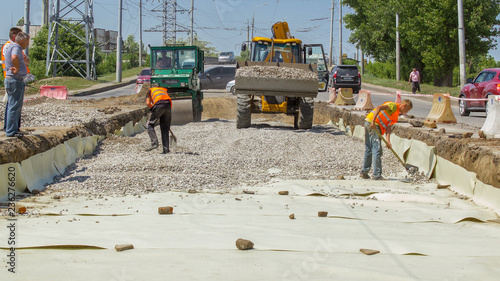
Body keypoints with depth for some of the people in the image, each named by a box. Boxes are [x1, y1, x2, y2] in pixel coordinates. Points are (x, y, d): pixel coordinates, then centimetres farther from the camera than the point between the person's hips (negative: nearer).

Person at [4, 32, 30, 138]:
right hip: (16, 80, -11)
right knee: (14, 106, -9)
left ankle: (10, 129, 23)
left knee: (12, 106, 17)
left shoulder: (10, 46, 18)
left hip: (9, 79, 11)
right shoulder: (16, 47, -14)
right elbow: (14, 57, -36)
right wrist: (17, 69, -23)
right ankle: (11, 131, -8)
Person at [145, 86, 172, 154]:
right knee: (165, 128, 11)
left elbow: (148, 103, 7)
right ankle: (166, 149, 8)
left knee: (150, 124, 10)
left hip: (159, 105, -4)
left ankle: (154, 143, -6)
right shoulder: (164, 90, 38)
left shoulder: (150, 91, 27)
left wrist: (153, 109, 20)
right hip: (168, 104, 4)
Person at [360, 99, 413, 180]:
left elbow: (388, 127, 12)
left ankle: (364, 172, 21)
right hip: (372, 123, -10)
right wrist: (373, 122, -27)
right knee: (377, 150, -8)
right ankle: (377, 175, -7)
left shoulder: (395, 115, 21)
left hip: (368, 124, 10)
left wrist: (388, 141, -2)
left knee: (368, 149, 15)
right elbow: (379, 108, -20)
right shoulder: (394, 106, -7)